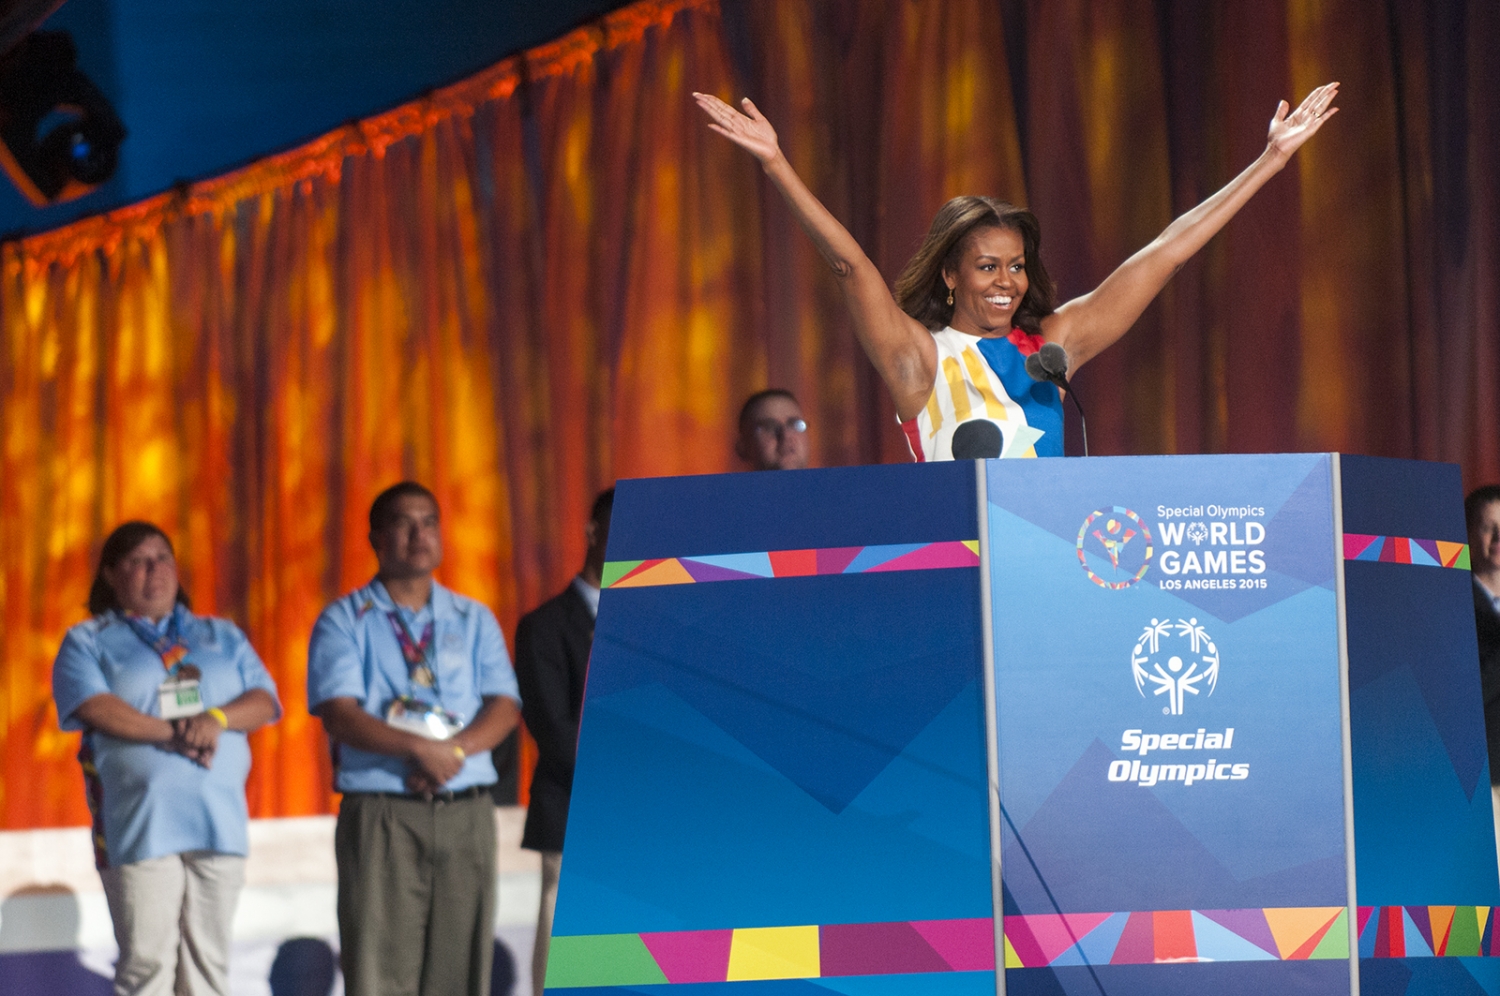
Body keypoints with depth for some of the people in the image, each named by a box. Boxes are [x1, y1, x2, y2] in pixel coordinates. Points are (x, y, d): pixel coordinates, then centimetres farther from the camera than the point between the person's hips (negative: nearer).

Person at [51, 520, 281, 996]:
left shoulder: (223, 637, 21)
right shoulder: (88, 643, 10)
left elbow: (264, 701, 9)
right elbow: (96, 708, -8)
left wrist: (218, 718, -12)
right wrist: (176, 734, -14)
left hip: (220, 822, 4)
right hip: (139, 826, -3)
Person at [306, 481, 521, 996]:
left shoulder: (475, 621, 16)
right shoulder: (344, 621, 5)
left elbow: (504, 706, 4)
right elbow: (340, 715, -8)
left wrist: (454, 750, -15)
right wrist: (419, 748, -20)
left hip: (467, 814, 3)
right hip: (381, 816, -3)